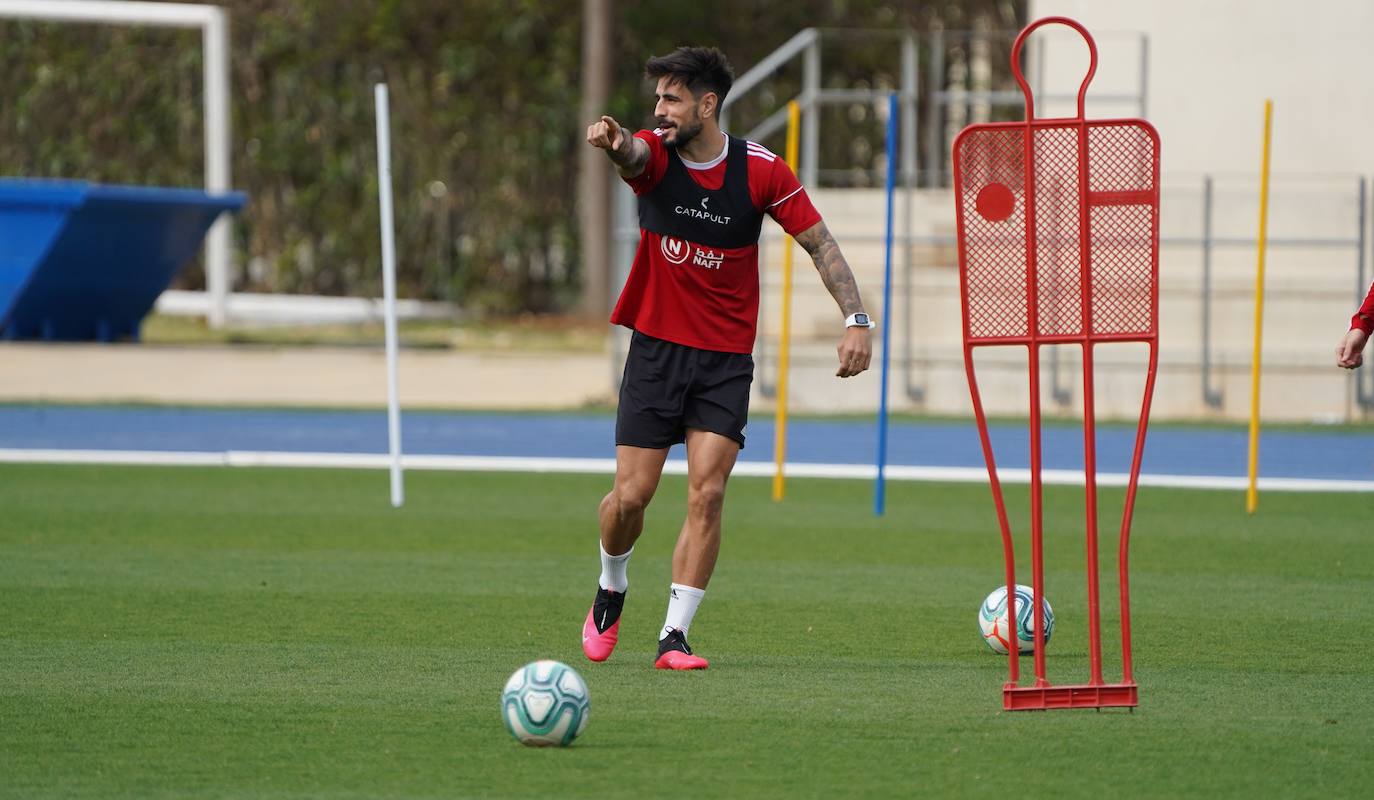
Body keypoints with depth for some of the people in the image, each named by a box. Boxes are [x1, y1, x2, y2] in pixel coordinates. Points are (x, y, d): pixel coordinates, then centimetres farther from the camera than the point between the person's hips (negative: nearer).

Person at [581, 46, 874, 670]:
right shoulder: (653, 155, -6)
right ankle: (611, 592, 29)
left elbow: (819, 242, -1)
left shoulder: (760, 170, -6)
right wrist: (612, 143, -57)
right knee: (630, 496, -1)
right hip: (656, 349, 1)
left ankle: (675, 637, -6)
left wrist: (854, 318, -13)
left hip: (726, 360, -1)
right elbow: (632, 152, -31)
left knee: (707, 495, -11)